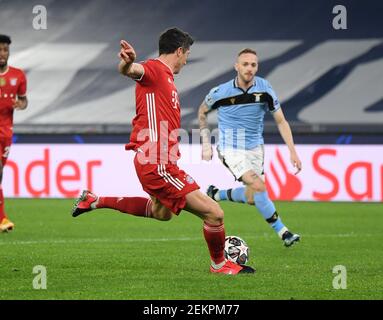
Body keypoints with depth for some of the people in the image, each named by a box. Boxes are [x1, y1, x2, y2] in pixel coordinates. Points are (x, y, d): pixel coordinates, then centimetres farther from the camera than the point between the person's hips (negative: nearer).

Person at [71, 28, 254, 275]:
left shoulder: (166, 77, 18)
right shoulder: (154, 69, -12)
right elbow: (132, 71, -36)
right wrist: (128, 64, -57)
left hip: (160, 161, 11)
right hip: (156, 163, -11)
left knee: (161, 212, 36)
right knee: (214, 214, -10)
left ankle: (95, 201, 36)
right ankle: (219, 264, 14)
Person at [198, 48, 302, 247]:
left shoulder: (264, 89, -9)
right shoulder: (221, 92, -14)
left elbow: (281, 121, -2)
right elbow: (202, 112, 7)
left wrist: (292, 151, -9)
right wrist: (206, 143, 4)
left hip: (255, 147, 5)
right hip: (231, 149, -5)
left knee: (251, 198, 10)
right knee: (258, 186, -23)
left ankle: (216, 194, 37)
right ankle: (282, 231, -16)